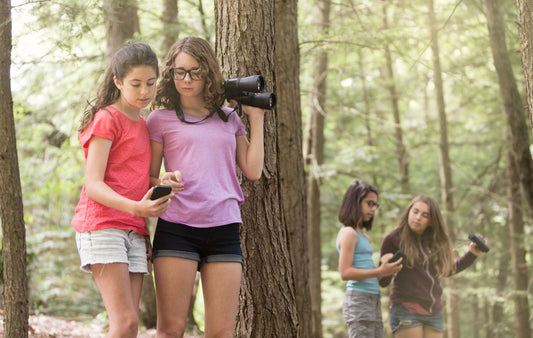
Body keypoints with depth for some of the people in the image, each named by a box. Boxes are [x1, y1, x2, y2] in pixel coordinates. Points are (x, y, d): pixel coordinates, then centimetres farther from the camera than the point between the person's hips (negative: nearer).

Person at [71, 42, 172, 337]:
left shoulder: (142, 125, 21)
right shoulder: (106, 119, -4)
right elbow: (93, 185, -13)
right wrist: (135, 208, -29)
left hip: (134, 232, 8)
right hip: (101, 226, -7)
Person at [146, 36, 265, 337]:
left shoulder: (229, 118, 18)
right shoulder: (161, 119, 9)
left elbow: (253, 171, 10)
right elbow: (148, 179, 8)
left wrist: (256, 118, 13)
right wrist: (165, 182, -15)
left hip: (224, 230, 3)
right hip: (176, 229, -2)